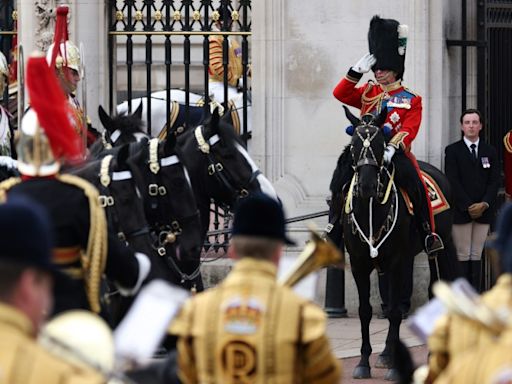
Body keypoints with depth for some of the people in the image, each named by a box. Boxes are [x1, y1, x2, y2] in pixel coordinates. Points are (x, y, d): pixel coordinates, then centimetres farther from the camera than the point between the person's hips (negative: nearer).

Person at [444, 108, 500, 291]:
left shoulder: (490, 152, 13)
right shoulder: (452, 151, 3)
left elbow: (494, 182, 6)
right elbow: (453, 182, -5)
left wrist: (485, 204, -10)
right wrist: (468, 206, -13)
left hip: (483, 211, 3)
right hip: (461, 212, -3)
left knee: (477, 255, 3)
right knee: (463, 256, -4)